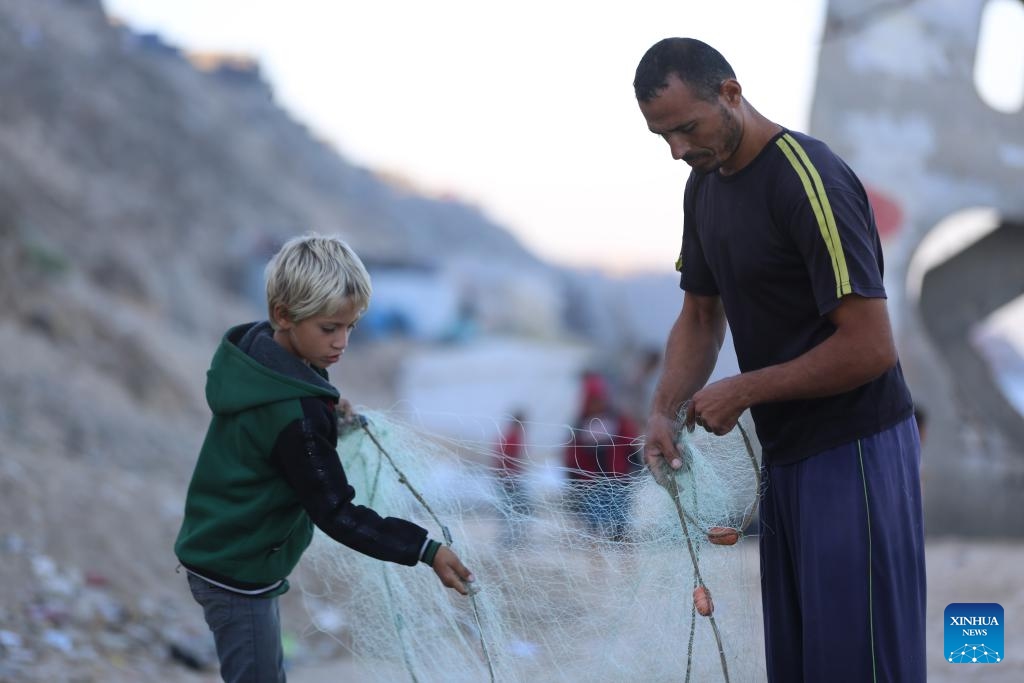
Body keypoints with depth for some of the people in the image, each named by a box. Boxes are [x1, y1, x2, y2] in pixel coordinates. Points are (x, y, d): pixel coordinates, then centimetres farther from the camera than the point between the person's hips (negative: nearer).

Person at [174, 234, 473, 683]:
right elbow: (335, 512, -26)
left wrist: (323, 408, 6)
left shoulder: (251, 347, -3)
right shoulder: (296, 415, -29)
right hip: (237, 574, -10)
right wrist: (425, 550, -29)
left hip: (213, 552, 10)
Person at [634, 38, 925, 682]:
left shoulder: (811, 181, -21)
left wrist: (744, 392, -15)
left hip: (854, 452, -9)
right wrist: (664, 410, 0)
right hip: (786, 453, 9)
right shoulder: (705, 184, 7)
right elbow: (701, 315, 17)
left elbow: (871, 347, -23)